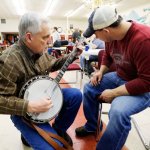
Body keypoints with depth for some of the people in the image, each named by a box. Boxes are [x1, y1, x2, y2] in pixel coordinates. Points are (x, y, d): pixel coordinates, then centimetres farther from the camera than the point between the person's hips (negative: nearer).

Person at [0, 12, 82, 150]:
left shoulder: (40, 50, -3)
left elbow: (52, 64, 15)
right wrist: (30, 106, -34)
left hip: (44, 95, 8)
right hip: (25, 112, -7)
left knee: (76, 95, -4)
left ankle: (58, 129, 17)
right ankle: (29, 134, 16)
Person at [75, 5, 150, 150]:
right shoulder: (112, 36, -6)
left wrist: (113, 93, -25)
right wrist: (101, 71, -2)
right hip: (119, 77, 8)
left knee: (118, 111, -33)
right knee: (89, 88, 8)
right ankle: (91, 126, 27)